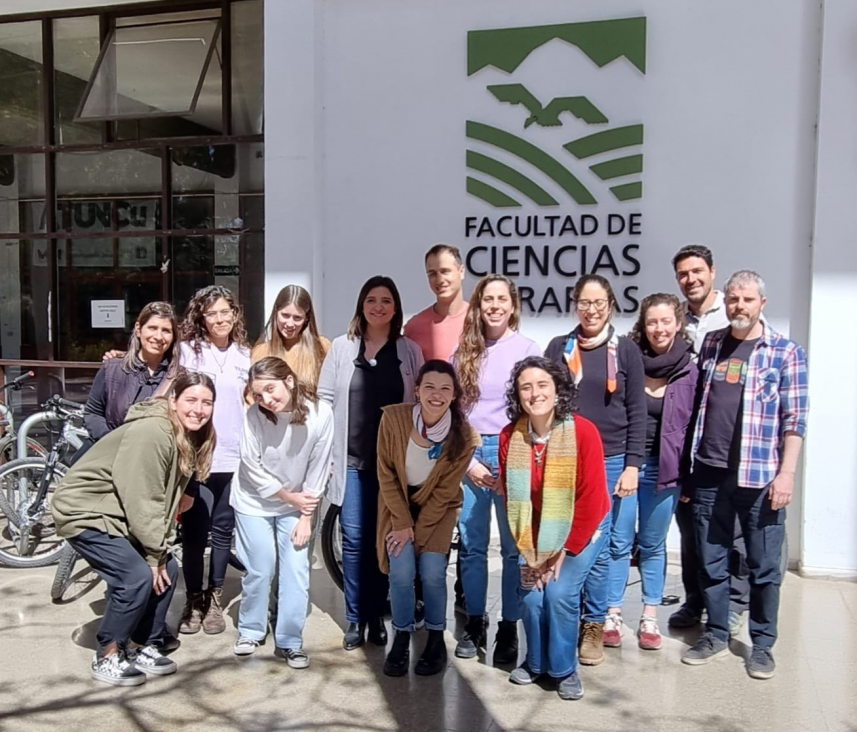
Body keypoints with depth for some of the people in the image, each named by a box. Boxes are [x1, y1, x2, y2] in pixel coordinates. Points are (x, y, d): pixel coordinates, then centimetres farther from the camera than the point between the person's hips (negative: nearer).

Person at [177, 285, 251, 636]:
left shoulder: (244, 354, 9)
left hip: (234, 456, 3)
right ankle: (193, 599, 17)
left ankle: (214, 599, 24)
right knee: (195, 531, 1)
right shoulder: (188, 349, -1)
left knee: (223, 530, 10)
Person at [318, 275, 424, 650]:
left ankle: (376, 615, 18)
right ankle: (355, 618, 13)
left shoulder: (410, 351, 7)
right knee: (354, 538, 1)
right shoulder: (341, 347, 6)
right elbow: (325, 400, 5)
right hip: (351, 458, 0)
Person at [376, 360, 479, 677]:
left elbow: (444, 492, -14)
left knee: (432, 572, -15)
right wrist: (403, 523, -14)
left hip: (437, 507, 0)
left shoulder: (463, 436, -21)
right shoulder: (393, 418, -22)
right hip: (399, 502, 0)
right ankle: (401, 638, 6)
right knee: (401, 571, -16)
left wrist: (416, 531, -16)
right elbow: (386, 474, -12)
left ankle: (436, 639, 9)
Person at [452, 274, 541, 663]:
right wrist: (468, 460, -4)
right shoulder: (463, 351, 9)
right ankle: (474, 623, 20)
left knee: (514, 545, 1)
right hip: (468, 454, 3)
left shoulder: (527, 349, 1)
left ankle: (509, 627, 13)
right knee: (471, 543, 7)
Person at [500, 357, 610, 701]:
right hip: (538, 533, 3)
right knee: (532, 593, -9)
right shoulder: (509, 437, -13)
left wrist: (565, 551, -17)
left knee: (559, 592, -15)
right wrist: (529, 551, -9)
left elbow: (591, 499, -20)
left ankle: (564, 669, 9)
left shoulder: (583, 432, -24)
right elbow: (512, 499, -5)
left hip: (583, 530, -3)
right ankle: (536, 662, 18)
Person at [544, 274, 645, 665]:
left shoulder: (626, 350, 3)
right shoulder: (559, 348, 6)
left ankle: (594, 625, 16)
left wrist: (632, 466, -4)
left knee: (598, 546, 1)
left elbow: (637, 413, 2)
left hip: (612, 461, -1)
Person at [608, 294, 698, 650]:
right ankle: (612, 613, 17)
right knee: (619, 541, 4)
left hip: (663, 469, 1)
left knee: (652, 545, 12)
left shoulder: (690, 371, 0)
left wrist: (689, 475, 0)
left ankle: (650, 617, 24)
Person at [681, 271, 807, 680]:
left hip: (759, 476, -3)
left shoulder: (785, 352, -2)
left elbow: (795, 419, -4)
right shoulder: (710, 344, 10)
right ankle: (716, 635, 27)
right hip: (709, 473, 4)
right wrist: (687, 461, 9)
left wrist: (786, 473, -11)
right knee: (711, 561, 12)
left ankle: (762, 645, 22)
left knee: (764, 566, 6)